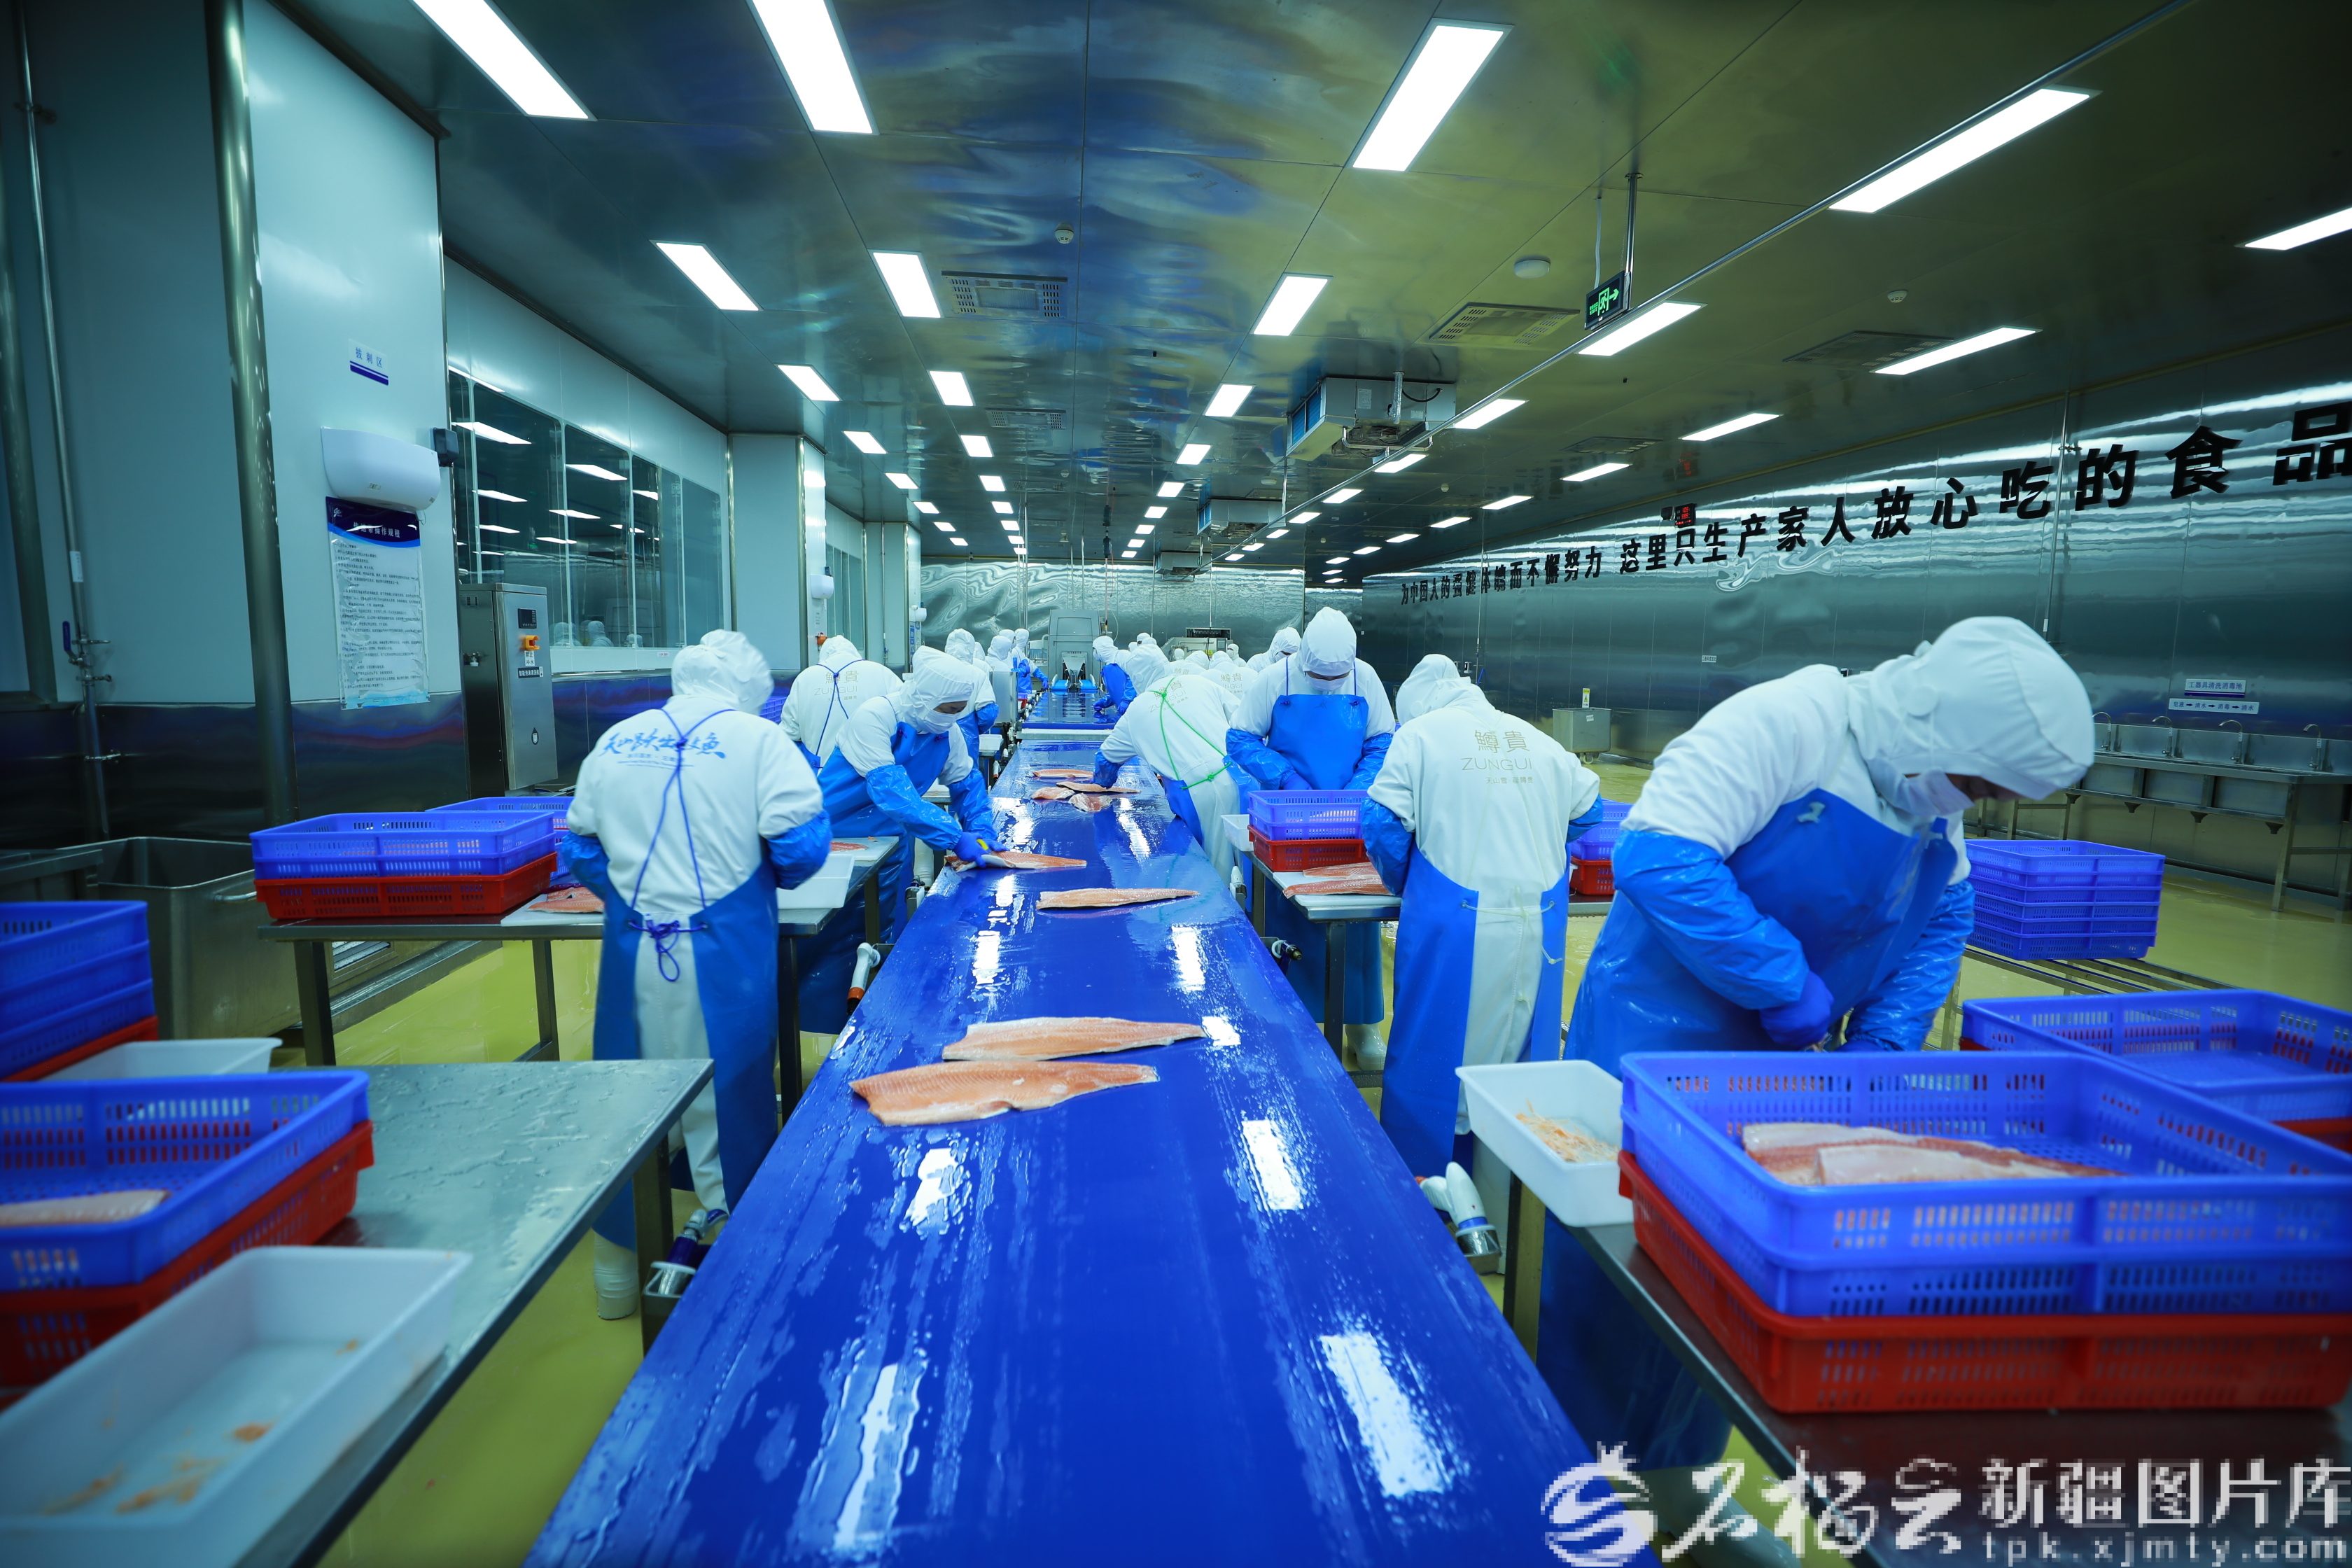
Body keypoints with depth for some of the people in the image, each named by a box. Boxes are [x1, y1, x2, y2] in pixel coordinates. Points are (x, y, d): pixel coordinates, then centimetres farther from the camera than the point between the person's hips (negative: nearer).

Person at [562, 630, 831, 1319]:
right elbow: (801, 845, -10)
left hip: (631, 952, 4)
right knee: (727, 1105, 7)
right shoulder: (758, 739, -5)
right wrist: (772, 874, 10)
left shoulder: (614, 741, 9)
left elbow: (581, 849, 13)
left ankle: (619, 1275, 31)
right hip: (722, 956, -4)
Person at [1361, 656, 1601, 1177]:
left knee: (1435, 1052, 8)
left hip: (1456, 926, -4)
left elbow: (1384, 823, -7)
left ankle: (1420, 1186, 20)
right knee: (1525, 1047, 17)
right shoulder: (1539, 740, 14)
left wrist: (1406, 886, 11)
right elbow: (1586, 808, 22)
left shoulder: (1419, 733, 0)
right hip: (1539, 923, 5)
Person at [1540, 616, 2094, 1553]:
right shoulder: (1785, 725, -24)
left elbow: (1942, 919, 14)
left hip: (1780, 1061, 8)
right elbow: (1660, 854, -34)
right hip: (1656, 1047, -7)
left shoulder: (1929, 793, 3)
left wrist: (1881, 1044, 0)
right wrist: (1788, 988, -27)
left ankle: (1678, 1466, 38)